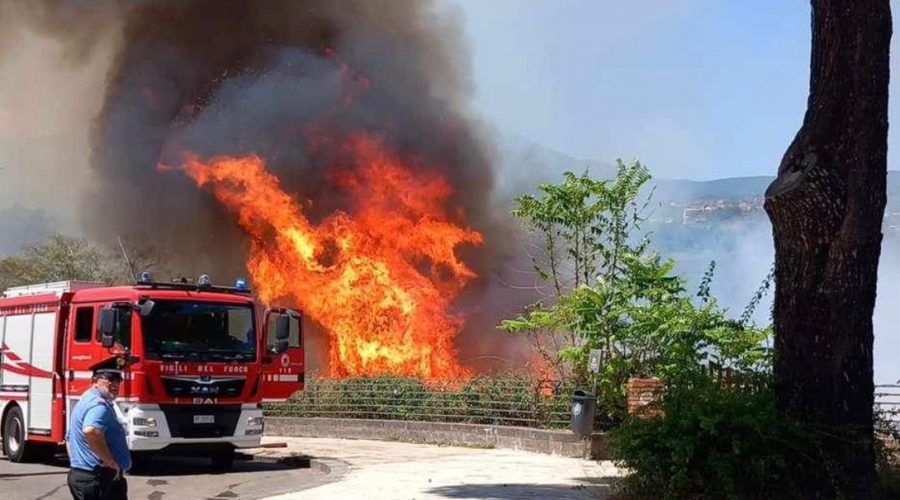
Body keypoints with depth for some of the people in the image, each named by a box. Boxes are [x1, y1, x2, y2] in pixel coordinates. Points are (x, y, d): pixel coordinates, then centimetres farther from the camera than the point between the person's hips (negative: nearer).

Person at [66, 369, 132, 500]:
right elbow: (91, 431, -36)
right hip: (100, 478, -11)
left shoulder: (84, 402, 19)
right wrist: (111, 462, -26)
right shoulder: (99, 403, -16)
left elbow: (69, 438, 30)